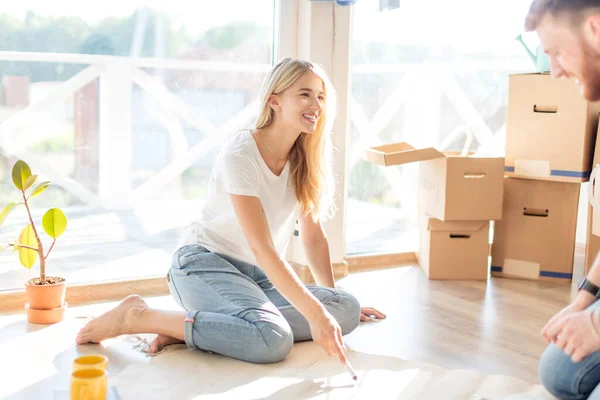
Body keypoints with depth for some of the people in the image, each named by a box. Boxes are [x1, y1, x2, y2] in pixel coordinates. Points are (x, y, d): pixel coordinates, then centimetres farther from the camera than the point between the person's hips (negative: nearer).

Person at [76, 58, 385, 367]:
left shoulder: (305, 161, 4)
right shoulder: (240, 156, -19)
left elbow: (314, 238, 9)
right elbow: (263, 249, -26)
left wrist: (333, 300, 3)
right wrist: (314, 312, -32)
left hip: (255, 274, 8)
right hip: (204, 262, -8)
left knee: (349, 311, -17)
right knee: (273, 339, -35)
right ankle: (138, 317, -17)